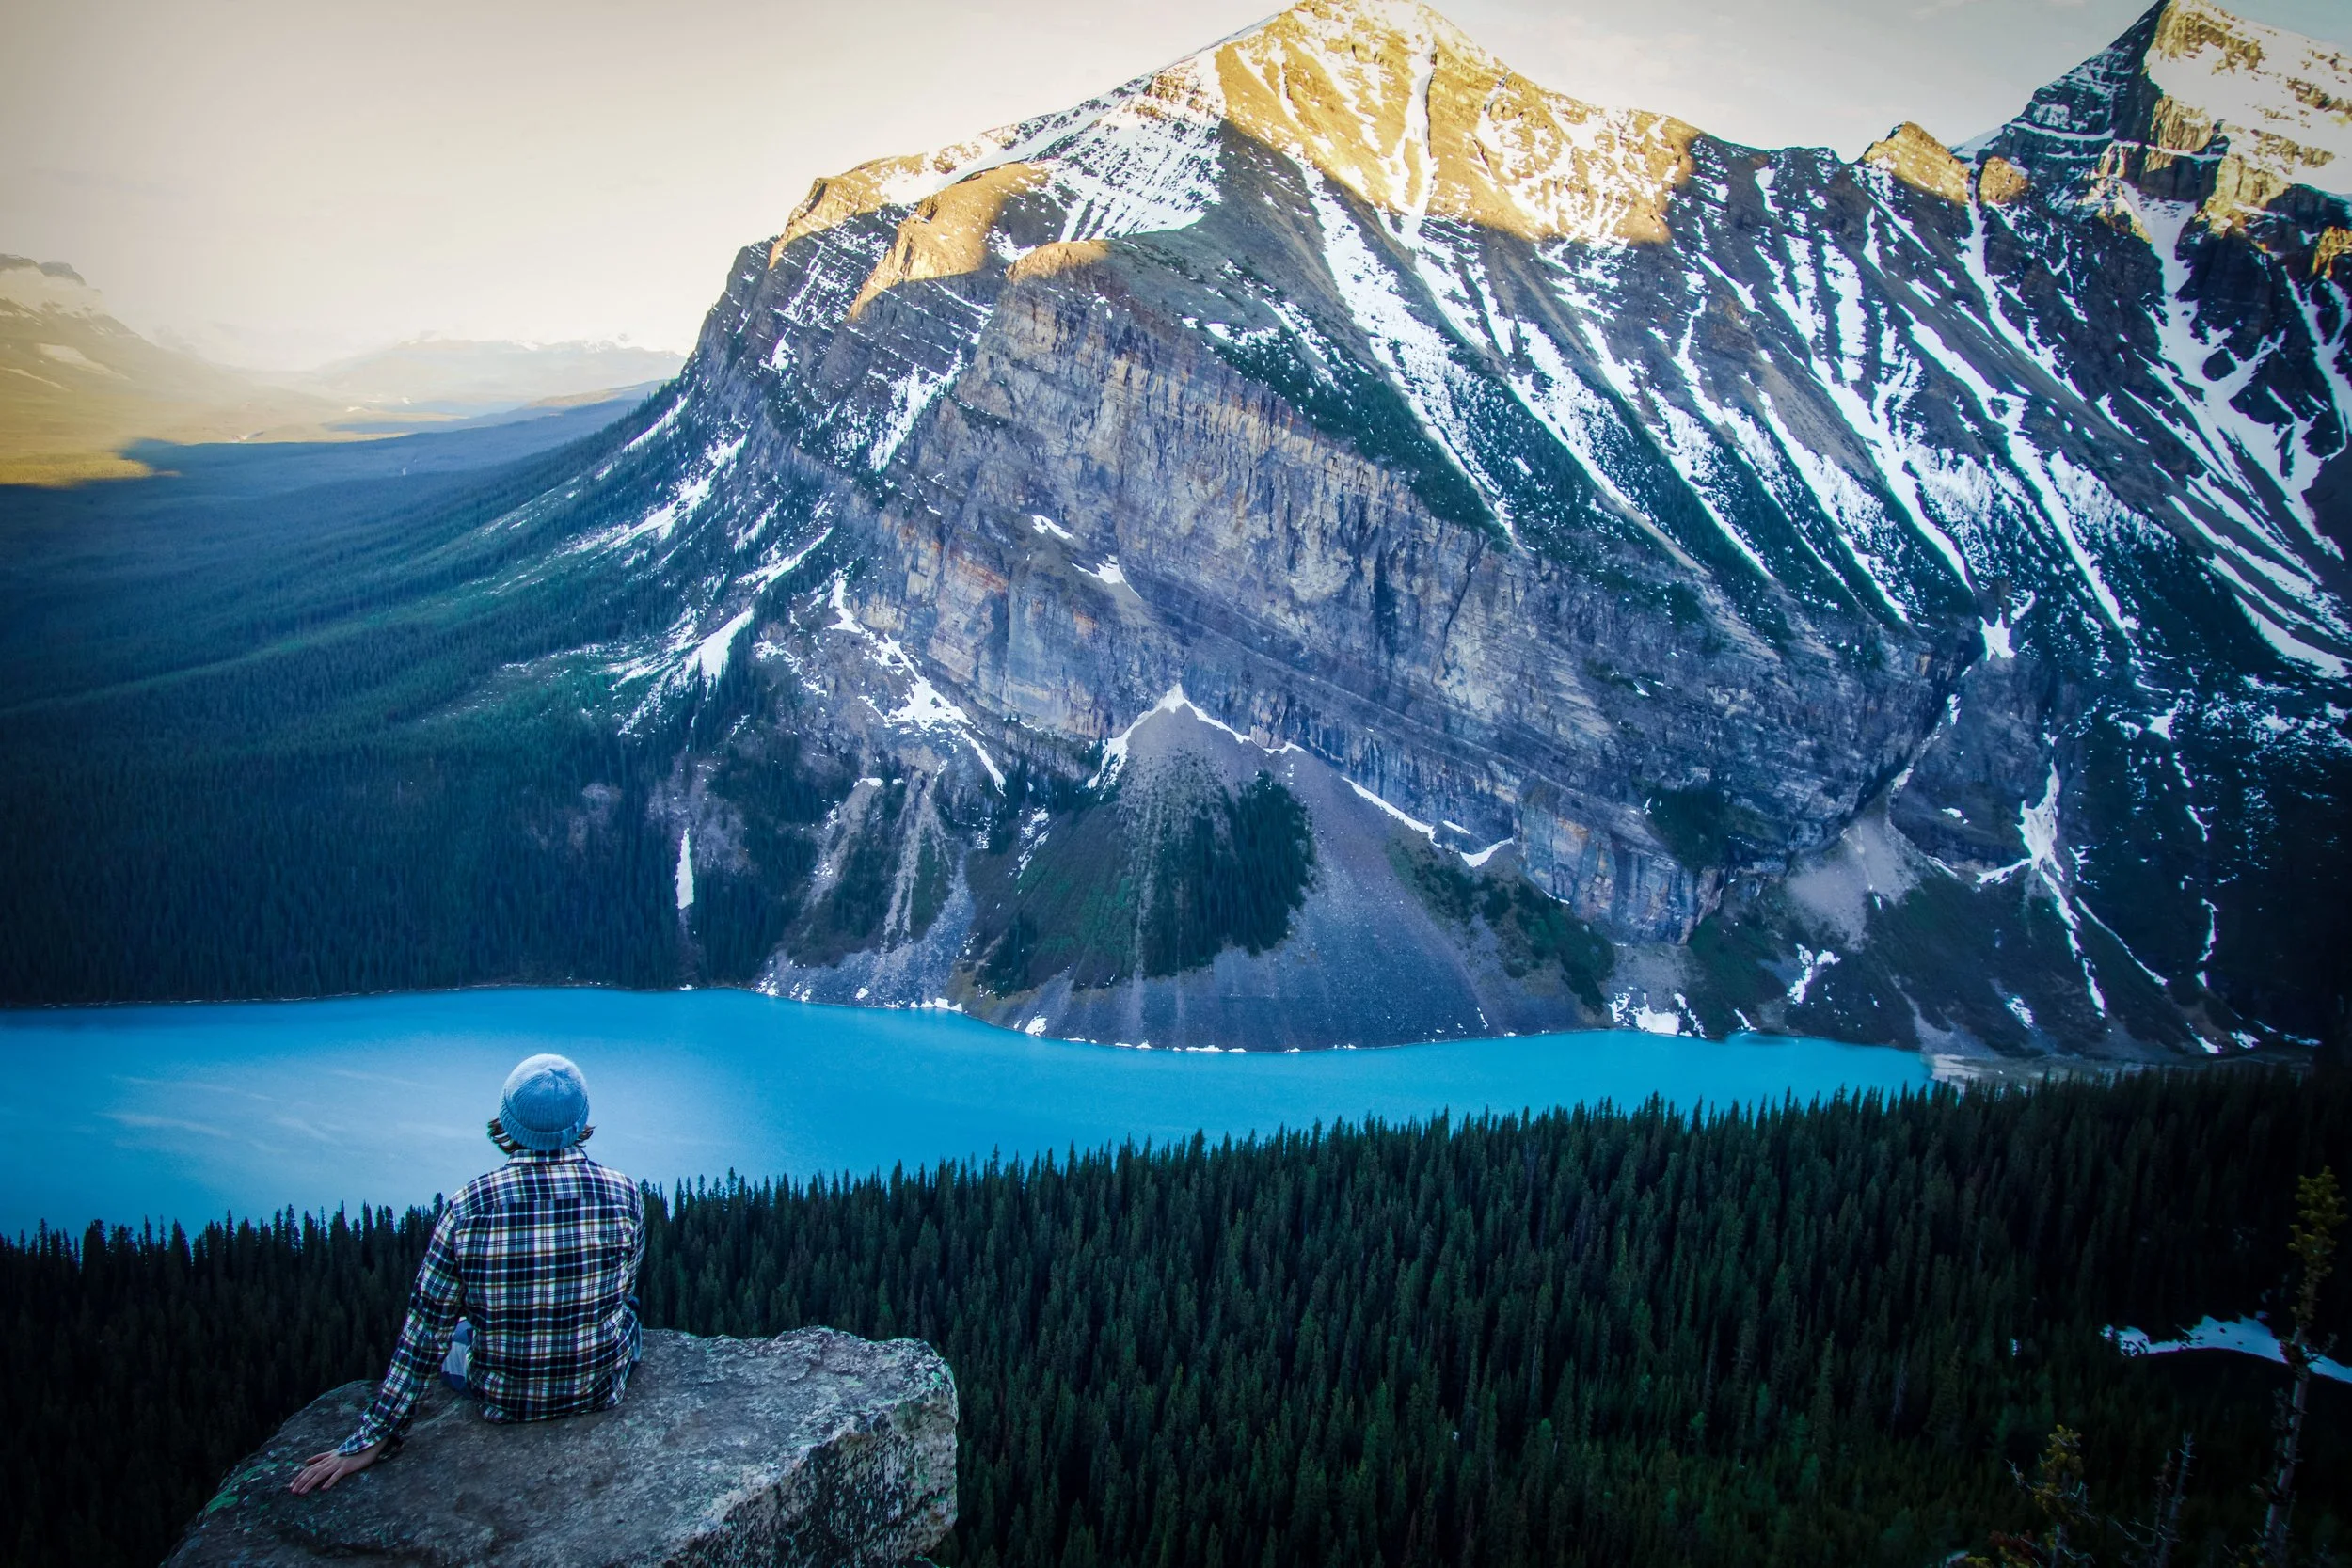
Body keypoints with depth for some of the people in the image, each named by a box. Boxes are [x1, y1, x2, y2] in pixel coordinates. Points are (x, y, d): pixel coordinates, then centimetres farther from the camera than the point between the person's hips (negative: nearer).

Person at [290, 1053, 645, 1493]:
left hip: (505, 1400, 0)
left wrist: (374, 1437, 0)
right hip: (604, 1390, 1)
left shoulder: (469, 1206, -17)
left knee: (451, 1337, 33)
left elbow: (424, 1332, -11)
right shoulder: (623, 1193, -15)